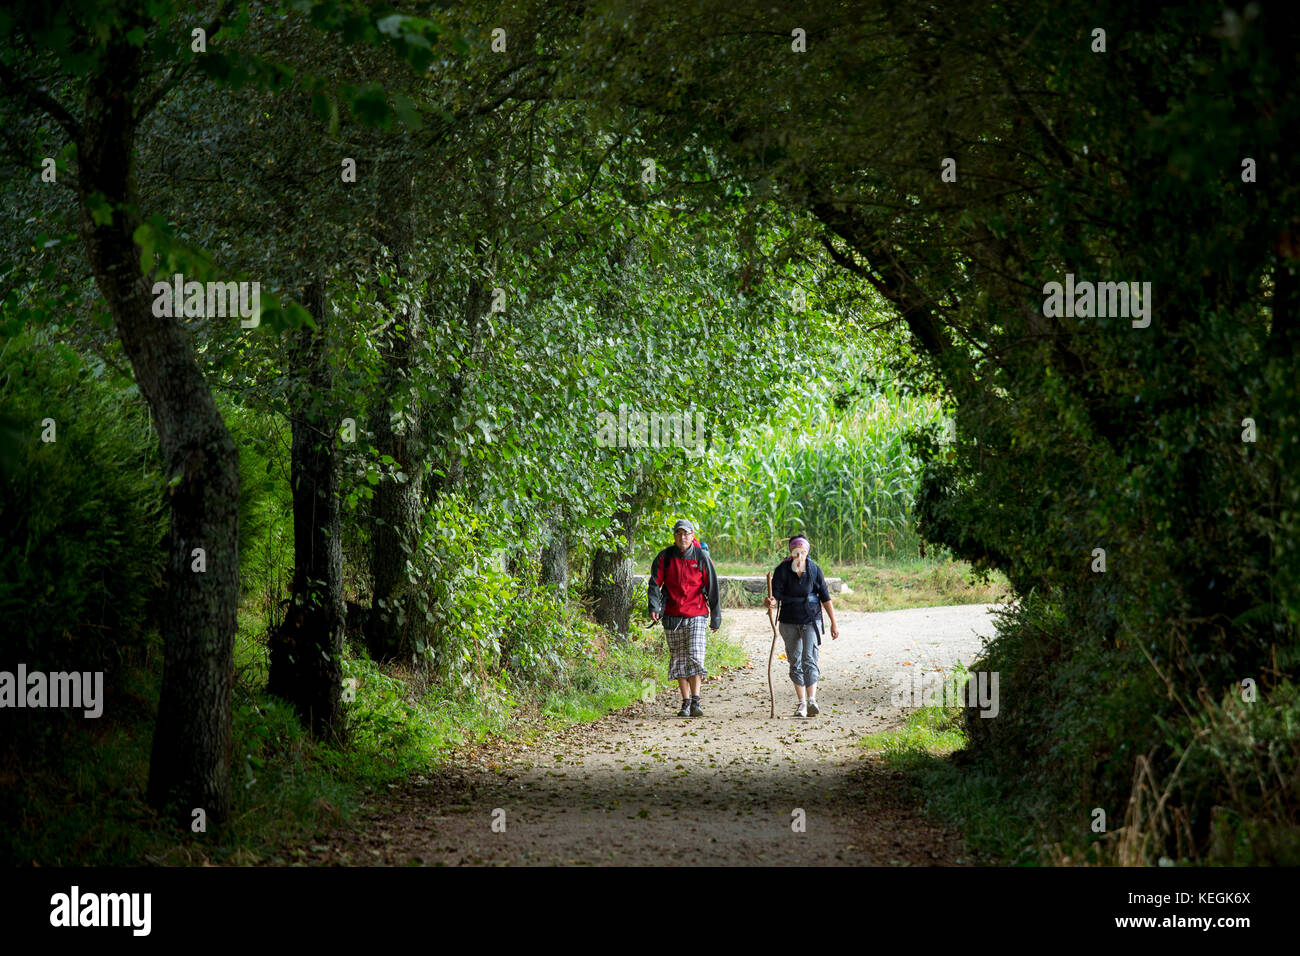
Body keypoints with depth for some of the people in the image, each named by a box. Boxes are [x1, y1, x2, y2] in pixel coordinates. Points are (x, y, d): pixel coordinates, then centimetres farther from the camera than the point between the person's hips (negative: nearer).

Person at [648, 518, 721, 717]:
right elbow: (655, 583, 1)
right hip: (672, 616, 2)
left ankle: (695, 702, -14)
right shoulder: (664, 557, 2)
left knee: (695, 656, -14)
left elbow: (712, 587, 2)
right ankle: (685, 703, 13)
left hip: (696, 615, -2)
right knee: (679, 660, 6)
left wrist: (716, 617, 3)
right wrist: (654, 607, -16)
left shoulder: (702, 557, -2)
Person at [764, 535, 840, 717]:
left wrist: (834, 622, 3)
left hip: (811, 620, -2)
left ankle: (812, 700, -24)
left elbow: (825, 597, 2)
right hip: (789, 622, 2)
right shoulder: (782, 570, -6)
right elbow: (777, 593, -11)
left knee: (809, 659, -15)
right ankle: (801, 703, 16)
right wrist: (772, 601, -36)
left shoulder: (814, 569, -4)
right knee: (795, 662, 8)